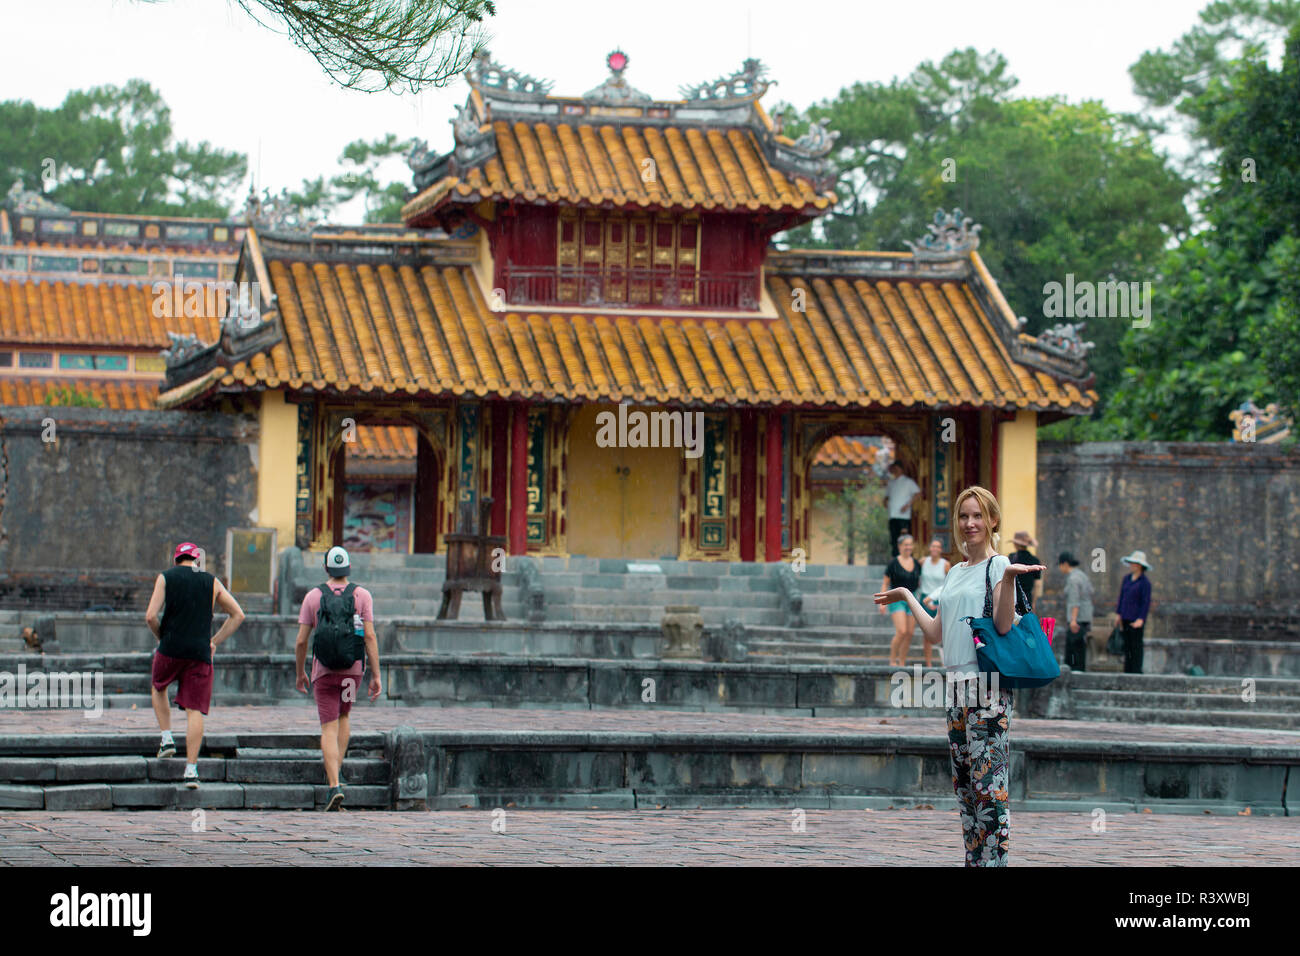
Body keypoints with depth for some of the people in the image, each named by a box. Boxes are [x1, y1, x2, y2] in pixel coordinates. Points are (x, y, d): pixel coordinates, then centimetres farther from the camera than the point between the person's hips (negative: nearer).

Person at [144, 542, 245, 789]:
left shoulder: (166, 577, 3)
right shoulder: (211, 582, 9)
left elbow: (151, 616, -5)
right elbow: (238, 615, 9)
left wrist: (161, 637, 12)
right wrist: (214, 641, 12)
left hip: (170, 649, -1)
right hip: (200, 653, 1)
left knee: (158, 687, 30)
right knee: (195, 710, 1)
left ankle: (166, 738, 18)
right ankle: (191, 770, -5)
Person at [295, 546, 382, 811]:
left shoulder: (313, 597, 1)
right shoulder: (362, 596, 0)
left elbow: (301, 641, 0)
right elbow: (370, 636, -7)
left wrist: (300, 673, 14)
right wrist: (376, 676, -5)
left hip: (323, 671, -1)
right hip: (353, 669, 1)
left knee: (329, 728, -1)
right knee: (344, 715, 26)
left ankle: (334, 785, -16)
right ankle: (335, 770, 19)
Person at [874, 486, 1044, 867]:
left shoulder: (998, 565, -2)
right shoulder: (954, 572, 20)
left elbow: (1003, 626, -13)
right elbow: (937, 632, 23)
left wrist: (1009, 577, -26)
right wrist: (906, 596, 32)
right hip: (957, 685, 8)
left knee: (989, 785, -11)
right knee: (964, 785, 9)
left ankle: (994, 860, -10)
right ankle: (973, 860, 14)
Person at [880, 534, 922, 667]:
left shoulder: (916, 564, 9)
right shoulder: (893, 564, -5)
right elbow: (885, 584, -2)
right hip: (897, 599, -5)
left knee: (909, 633, 2)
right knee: (901, 632, -17)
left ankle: (902, 663, 11)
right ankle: (892, 660, -2)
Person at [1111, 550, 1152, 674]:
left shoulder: (1145, 582, -9)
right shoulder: (1126, 579, 11)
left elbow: (1146, 602, -11)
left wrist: (1141, 619, -17)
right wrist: (1118, 613, 11)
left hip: (1137, 618, -7)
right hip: (1126, 617, 7)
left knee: (1136, 645, -7)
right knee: (1127, 644, 9)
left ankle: (1136, 670, -5)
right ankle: (1127, 670, 13)